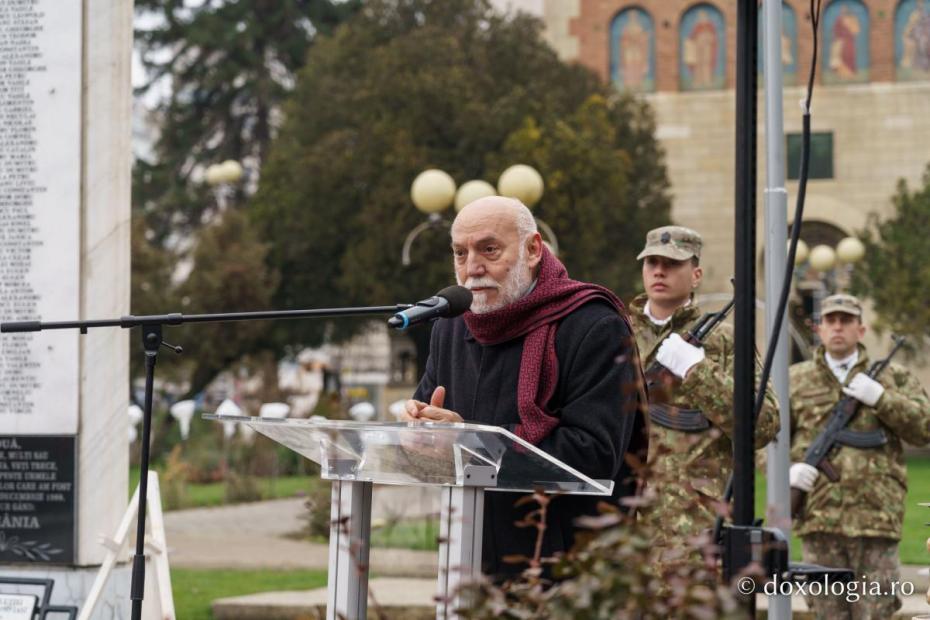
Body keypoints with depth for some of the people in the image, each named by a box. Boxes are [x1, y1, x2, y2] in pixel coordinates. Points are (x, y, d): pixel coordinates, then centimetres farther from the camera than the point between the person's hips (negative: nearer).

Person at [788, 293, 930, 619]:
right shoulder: (796, 381, 12)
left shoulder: (893, 377, 12)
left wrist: (880, 397, -9)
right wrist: (786, 471, -9)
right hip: (819, 517, 1)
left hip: (876, 518, -1)